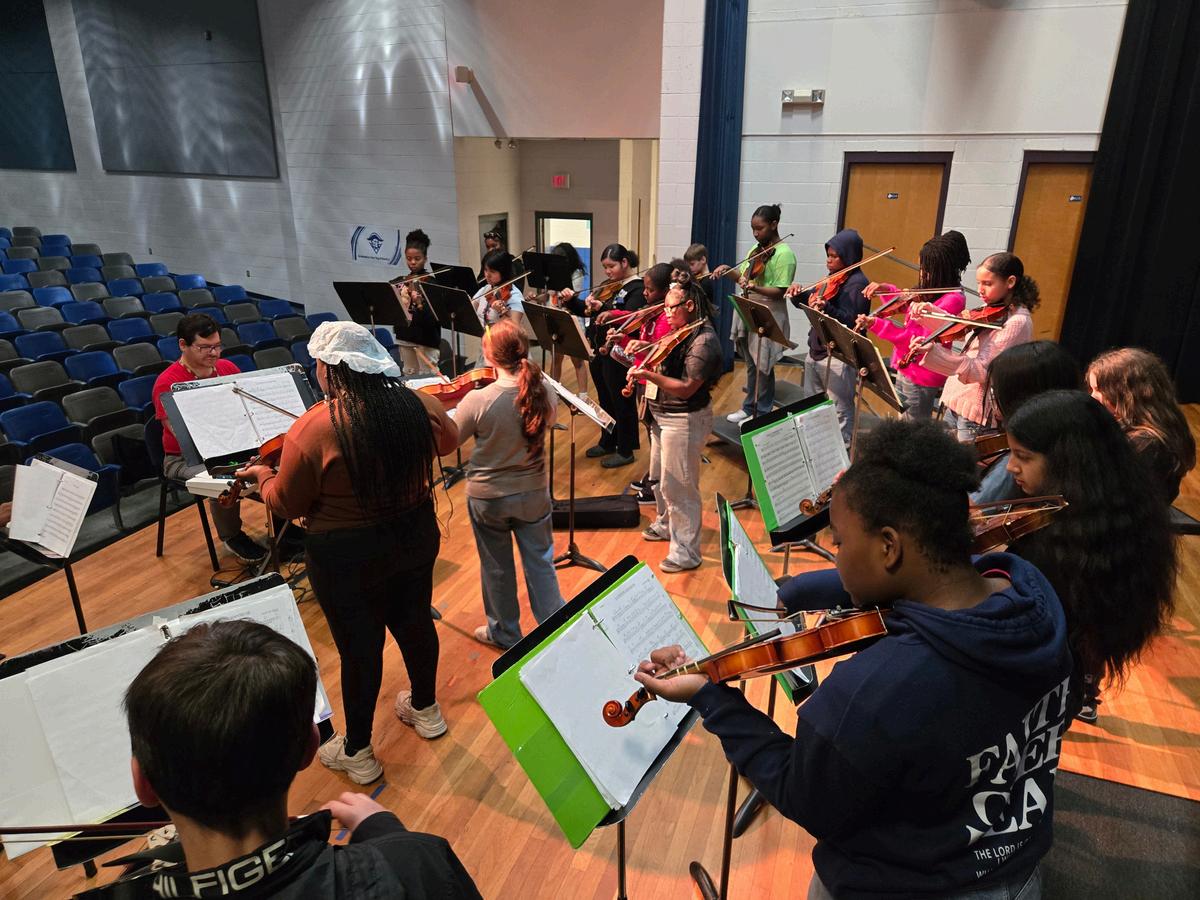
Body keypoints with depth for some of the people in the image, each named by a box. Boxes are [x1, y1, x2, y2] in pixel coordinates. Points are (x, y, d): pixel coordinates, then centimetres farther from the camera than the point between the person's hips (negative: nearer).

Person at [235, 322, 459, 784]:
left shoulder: (312, 429, -23)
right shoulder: (416, 405, -10)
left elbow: (288, 504, -11)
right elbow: (449, 439, 11)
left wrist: (263, 478, 9)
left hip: (348, 557, -5)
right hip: (416, 538, 5)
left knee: (359, 645, 11)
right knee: (414, 620, 24)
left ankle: (358, 752, 32)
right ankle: (425, 708, 48)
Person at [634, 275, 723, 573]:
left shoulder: (703, 341, -21)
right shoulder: (680, 331, 7)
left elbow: (686, 388, -27)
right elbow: (663, 358, 18)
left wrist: (650, 376, -33)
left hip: (684, 421, -10)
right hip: (662, 415, 10)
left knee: (678, 487, -2)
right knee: (659, 478, 25)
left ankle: (686, 551, 10)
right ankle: (666, 525, 47)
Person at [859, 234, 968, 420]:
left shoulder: (953, 299, -20)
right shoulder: (931, 292, 7)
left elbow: (920, 339, -26)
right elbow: (903, 306, 27)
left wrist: (876, 324, -31)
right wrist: (887, 290, 7)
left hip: (921, 379, -9)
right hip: (904, 371, 9)